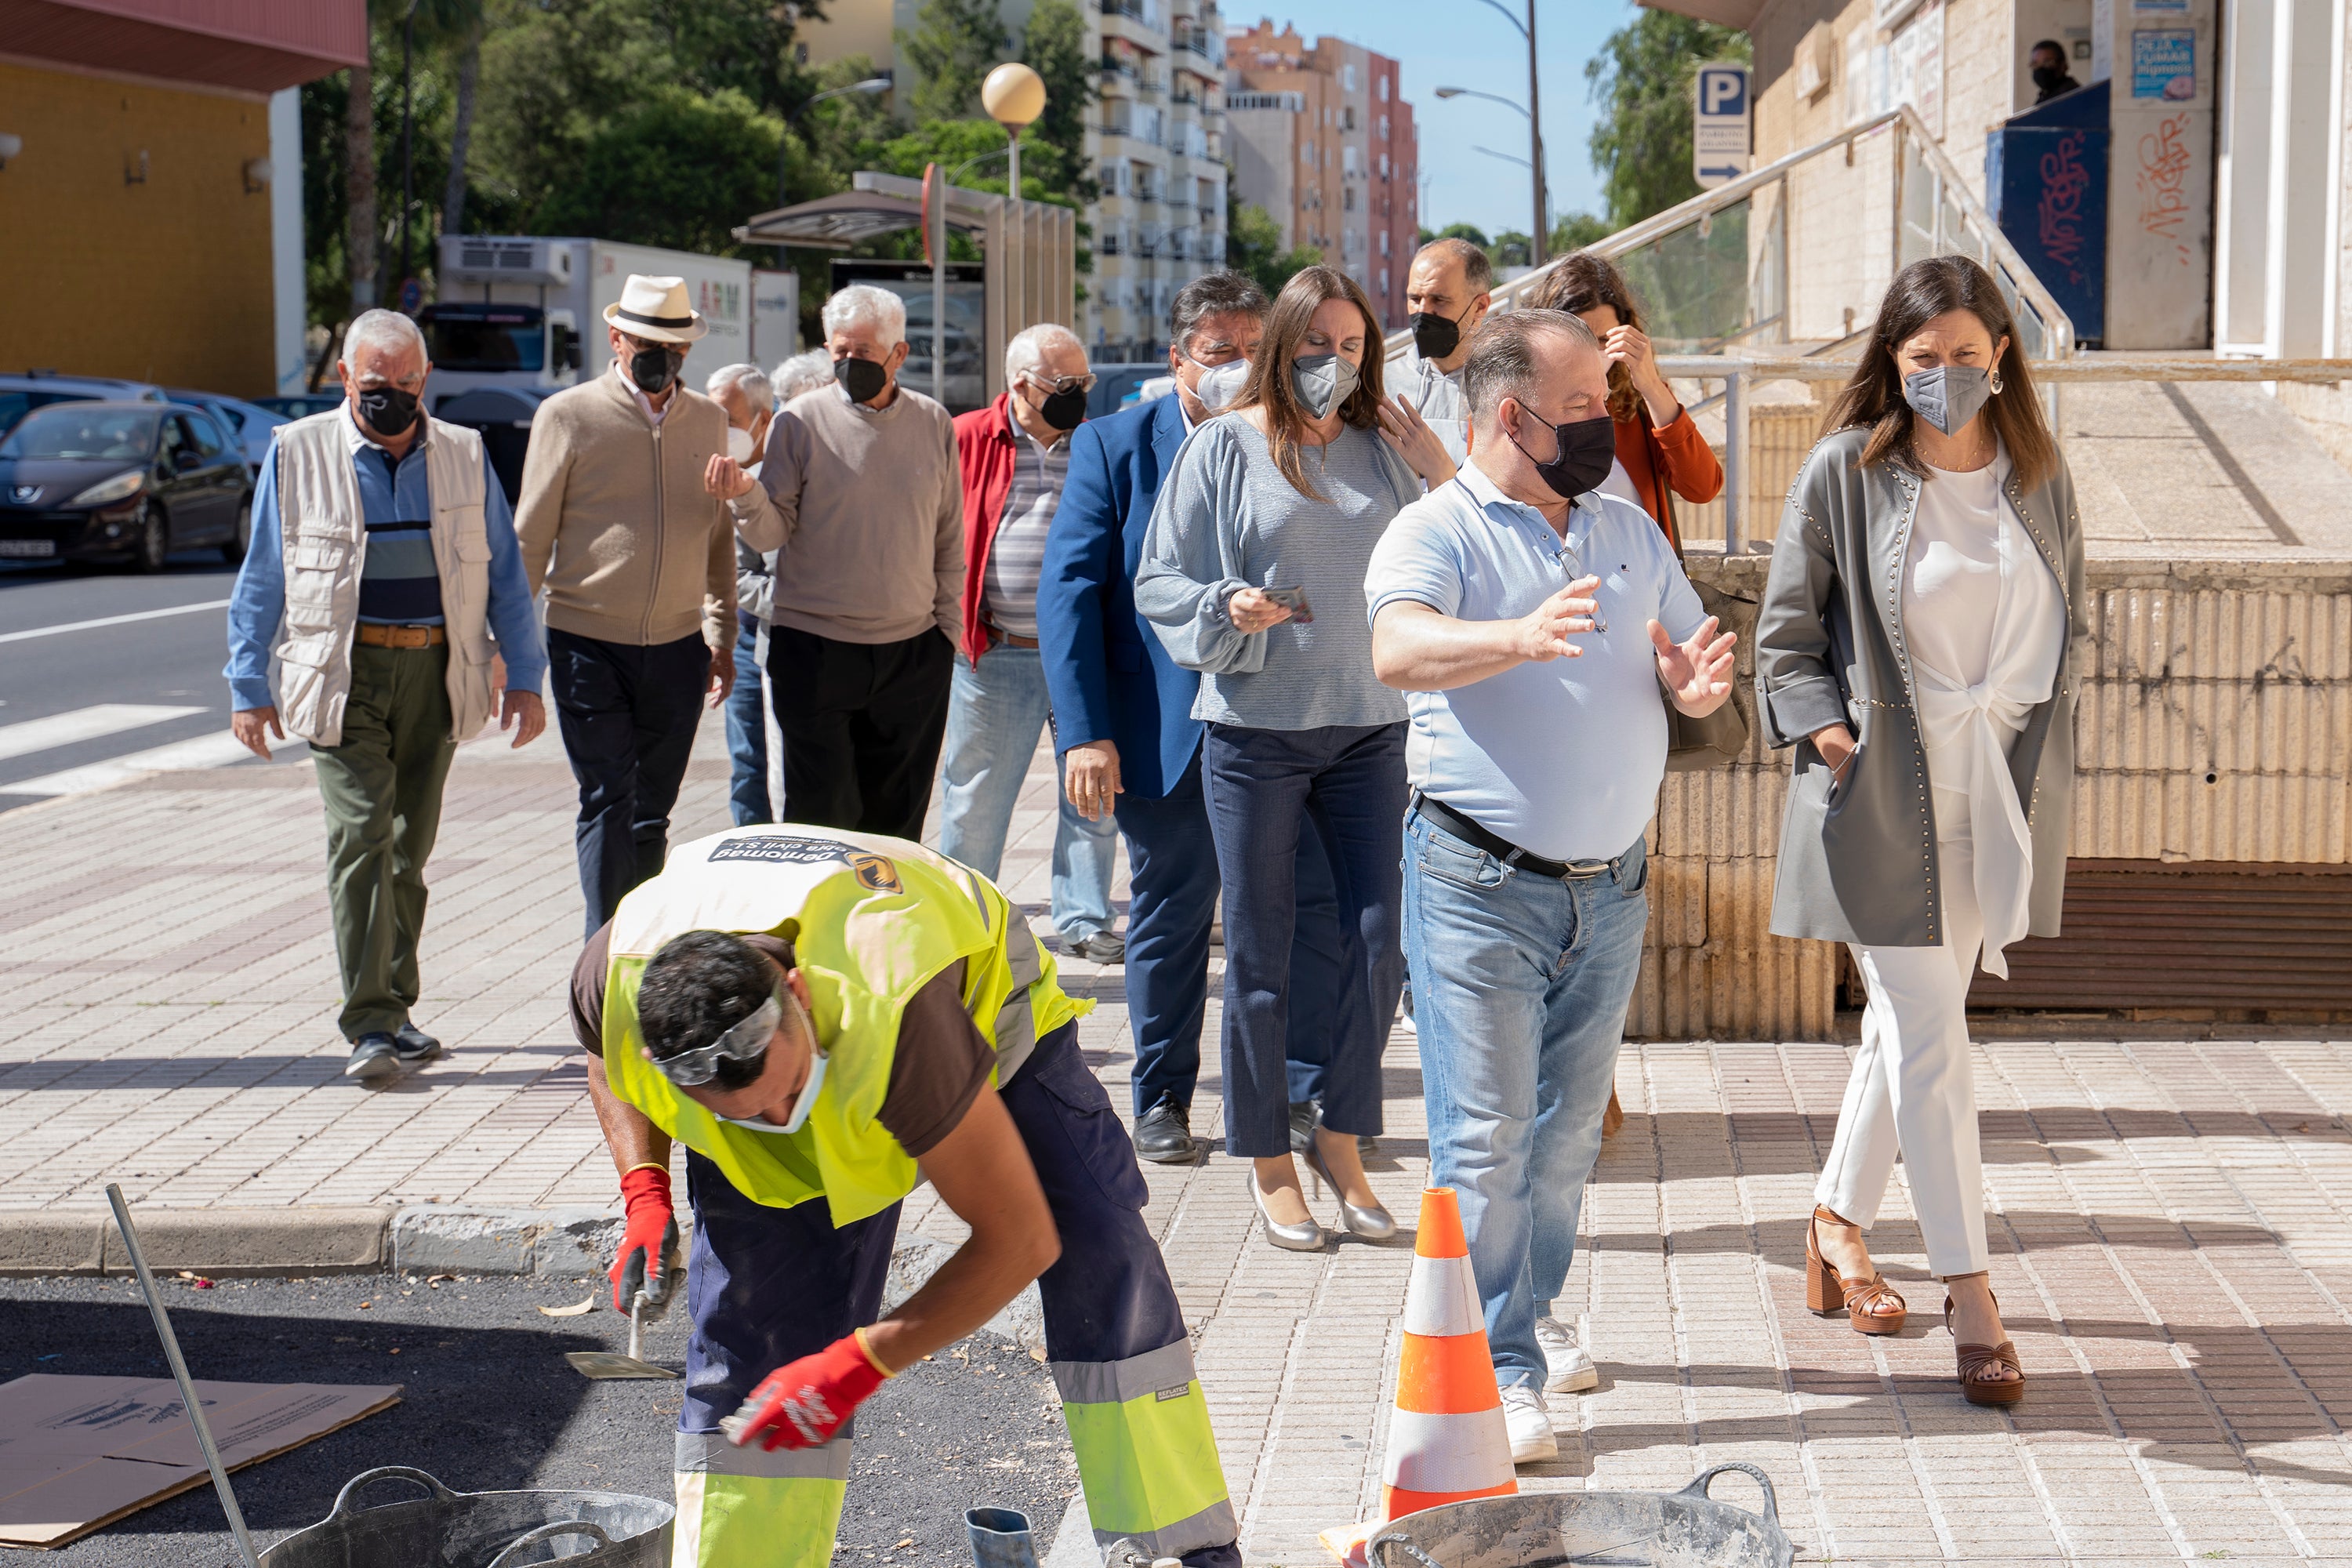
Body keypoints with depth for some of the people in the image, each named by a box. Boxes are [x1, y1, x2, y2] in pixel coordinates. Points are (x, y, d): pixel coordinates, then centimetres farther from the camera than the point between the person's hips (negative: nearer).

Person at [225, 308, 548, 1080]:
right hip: (344, 673, -3)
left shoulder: (465, 456, 8)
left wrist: (525, 677, 8)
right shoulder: (297, 455, 3)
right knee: (362, 835, -13)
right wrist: (249, 687, 4)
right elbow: (261, 580, 7)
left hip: (435, 671, 3)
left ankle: (394, 1008, 21)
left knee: (411, 843, 9)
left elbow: (505, 574, 13)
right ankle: (369, 1025, -13)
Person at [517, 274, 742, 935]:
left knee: (651, 815, 8)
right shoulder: (568, 416, -2)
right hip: (588, 644, -3)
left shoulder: (708, 421, 10)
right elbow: (530, 537, 2)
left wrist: (722, 636, 17)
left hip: (678, 648, 4)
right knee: (608, 805, -8)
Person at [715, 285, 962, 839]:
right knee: (819, 816, -6)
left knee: (897, 821, 8)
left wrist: (947, 626, 10)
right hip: (815, 647, -3)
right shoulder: (801, 420, -2)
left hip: (914, 652, 3)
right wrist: (746, 495, -25)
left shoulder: (933, 423, 7)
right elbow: (775, 530, -4)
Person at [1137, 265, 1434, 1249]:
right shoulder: (1225, 447, 1)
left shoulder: (1382, 453, 11)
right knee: (1261, 946, 2)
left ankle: (1341, 1140, 13)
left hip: (1369, 725, 3)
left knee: (1383, 928, -4)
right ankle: (1267, 1160, 15)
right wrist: (1229, 607, -17)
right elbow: (1160, 581, 0)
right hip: (1255, 729, -3)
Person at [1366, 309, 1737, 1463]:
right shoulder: (1438, 531, -8)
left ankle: (1528, 1314, 32)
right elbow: (1399, 651, -27)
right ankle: (1495, 1374, 1)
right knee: (1485, 1137, -5)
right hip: (1482, 886, -6)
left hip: (1609, 889, 6)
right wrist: (1520, 639, -46)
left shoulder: (1630, 533, 12)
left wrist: (1700, 678, -12)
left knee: (1568, 1127, 15)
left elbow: (1691, 663, 14)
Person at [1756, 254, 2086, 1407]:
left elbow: (2074, 624, 18)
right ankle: (1969, 1294, -1)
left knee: (1906, 1024, 14)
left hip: (2000, 791, 4)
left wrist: (2030, 724, 5)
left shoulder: (2039, 477, 7)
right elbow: (1785, 632, 0)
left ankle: (1837, 1225, 31)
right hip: (1884, 789, -4)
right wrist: (1833, 736, -12)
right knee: (1930, 1038, -6)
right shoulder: (1844, 473, -5)